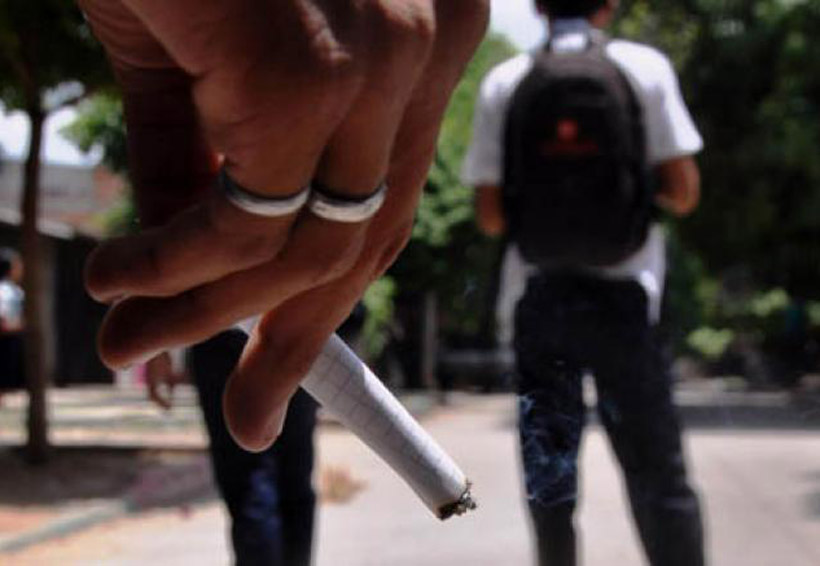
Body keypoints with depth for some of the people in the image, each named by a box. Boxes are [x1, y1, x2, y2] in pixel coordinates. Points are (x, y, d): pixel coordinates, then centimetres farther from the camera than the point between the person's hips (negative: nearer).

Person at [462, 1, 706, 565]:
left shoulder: (502, 84, 1)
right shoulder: (645, 67, -3)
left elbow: (491, 216, 1)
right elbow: (683, 191, -6)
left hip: (539, 295, 2)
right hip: (622, 295, -2)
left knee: (549, 475, 10)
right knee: (657, 474, 4)